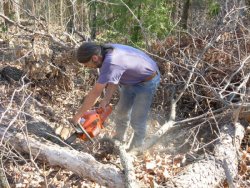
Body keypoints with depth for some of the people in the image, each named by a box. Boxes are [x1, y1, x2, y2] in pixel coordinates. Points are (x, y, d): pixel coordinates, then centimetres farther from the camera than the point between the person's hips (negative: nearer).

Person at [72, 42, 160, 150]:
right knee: (121, 112, 15)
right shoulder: (105, 51, -12)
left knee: (137, 120, -5)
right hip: (131, 80, 9)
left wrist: (77, 116, -26)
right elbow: (113, 80, -6)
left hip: (147, 81, -9)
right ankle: (119, 140, 34)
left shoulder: (111, 63, -38)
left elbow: (95, 93, -34)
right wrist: (106, 100, -18)